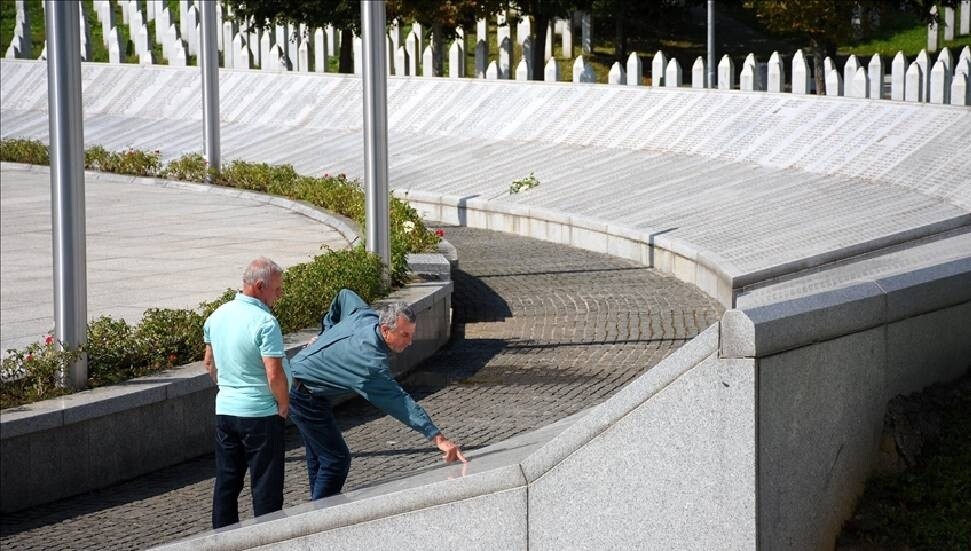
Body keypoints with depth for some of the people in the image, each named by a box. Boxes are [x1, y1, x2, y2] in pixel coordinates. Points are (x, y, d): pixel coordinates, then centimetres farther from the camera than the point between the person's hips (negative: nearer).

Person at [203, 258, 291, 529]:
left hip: (224, 411, 7)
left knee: (227, 480, 14)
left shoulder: (217, 316, 5)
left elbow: (210, 364, 15)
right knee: (266, 484, 2)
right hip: (261, 413, -7)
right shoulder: (265, 323, -19)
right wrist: (284, 405, -7)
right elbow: (275, 375, -22)